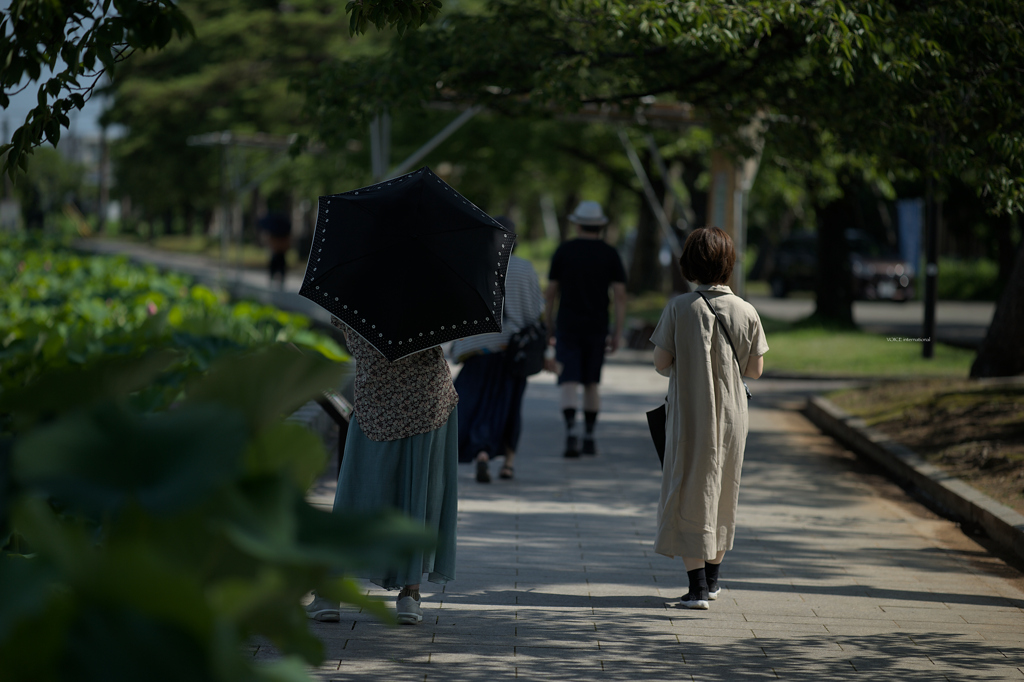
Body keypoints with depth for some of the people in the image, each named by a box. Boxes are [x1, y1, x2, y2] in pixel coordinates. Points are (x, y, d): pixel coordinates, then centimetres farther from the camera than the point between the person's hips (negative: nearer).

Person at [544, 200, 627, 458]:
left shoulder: (563, 251, -1)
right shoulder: (610, 254, 1)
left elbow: (550, 293, 2)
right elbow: (620, 295, -5)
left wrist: (549, 326, 13)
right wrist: (617, 334, -2)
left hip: (567, 327, -1)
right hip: (597, 328, 2)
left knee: (569, 383, -5)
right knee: (592, 383, 15)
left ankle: (571, 430, -26)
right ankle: (589, 437, 17)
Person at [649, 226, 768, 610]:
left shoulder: (679, 308, -12)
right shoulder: (746, 312, -5)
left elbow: (661, 362, -9)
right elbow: (755, 370, 0)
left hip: (689, 413, -3)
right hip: (731, 415, 3)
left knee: (690, 494, 3)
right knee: (723, 492, 17)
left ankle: (697, 586, -4)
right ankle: (711, 579, 28)